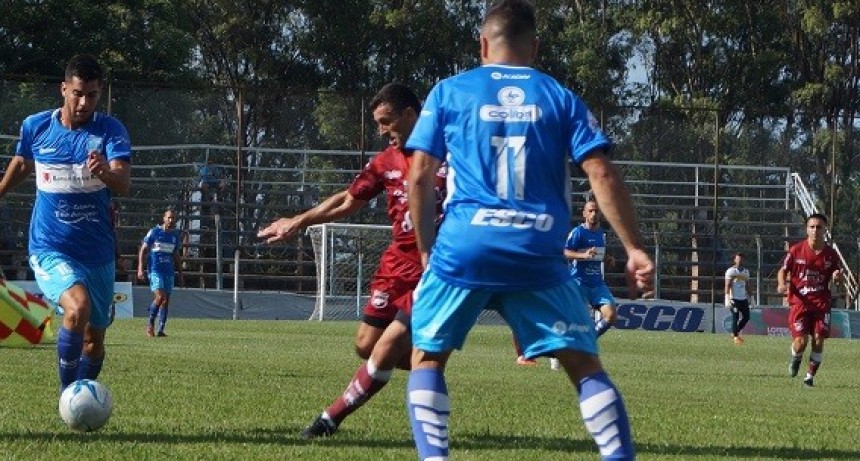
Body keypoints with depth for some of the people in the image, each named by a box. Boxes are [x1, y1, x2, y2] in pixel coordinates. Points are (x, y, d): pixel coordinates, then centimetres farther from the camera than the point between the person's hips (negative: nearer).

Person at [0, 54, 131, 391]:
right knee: (78, 307, -29)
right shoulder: (35, 127, -3)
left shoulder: (111, 131, -7)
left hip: (97, 252, 2)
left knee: (94, 340, 9)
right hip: (50, 248, -2)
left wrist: (107, 172, -45)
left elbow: (124, 184, -23)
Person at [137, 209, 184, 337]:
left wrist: (180, 273, 18)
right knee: (159, 297, -19)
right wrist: (140, 268, -8)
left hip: (169, 271, 5)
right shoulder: (154, 232, -2)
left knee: (166, 300, 0)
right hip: (155, 270, -5)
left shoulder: (175, 235, 12)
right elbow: (143, 250, 1)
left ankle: (161, 330, 3)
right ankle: (150, 324, -2)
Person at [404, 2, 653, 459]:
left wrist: (426, 251, 15)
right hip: (539, 254, 1)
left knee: (427, 356, 15)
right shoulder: (560, 98, 12)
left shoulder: (449, 92, 10)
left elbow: (419, 178, 6)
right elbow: (602, 174, 2)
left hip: (464, 248, -1)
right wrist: (635, 248, 2)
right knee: (584, 364, 6)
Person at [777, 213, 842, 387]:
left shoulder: (830, 254, 3)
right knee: (801, 341, -11)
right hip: (799, 301, -2)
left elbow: (835, 278, 14)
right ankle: (795, 358, 25)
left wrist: (837, 277, -11)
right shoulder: (796, 250, -1)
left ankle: (810, 375, 12)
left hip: (821, 302, 2)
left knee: (818, 340, -5)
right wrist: (782, 284, -13)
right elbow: (783, 270, 8)